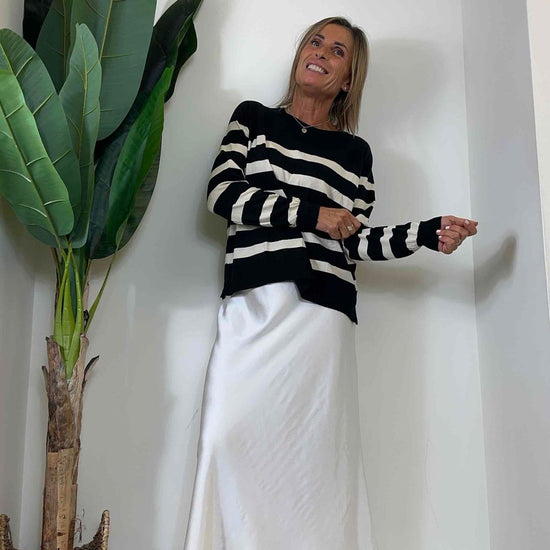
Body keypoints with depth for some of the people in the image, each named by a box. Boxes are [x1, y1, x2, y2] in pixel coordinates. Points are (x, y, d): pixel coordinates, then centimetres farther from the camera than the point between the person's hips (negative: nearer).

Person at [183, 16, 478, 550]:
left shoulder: (355, 151, 20)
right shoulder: (254, 118, 18)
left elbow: (356, 242, 14)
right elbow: (222, 194, 2)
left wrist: (428, 232, 0)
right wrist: (312, 215, -4)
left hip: (322, 311, 1)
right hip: (254, 303, 0)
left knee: (316, 452, -4)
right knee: (233, 437, -9)